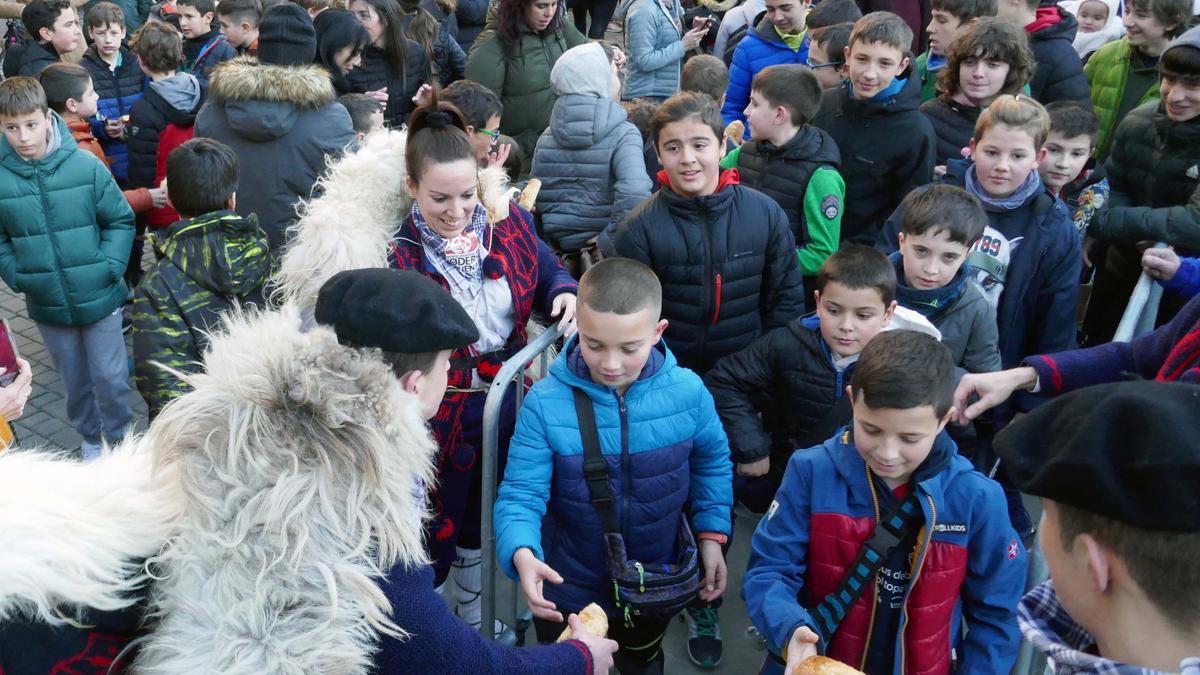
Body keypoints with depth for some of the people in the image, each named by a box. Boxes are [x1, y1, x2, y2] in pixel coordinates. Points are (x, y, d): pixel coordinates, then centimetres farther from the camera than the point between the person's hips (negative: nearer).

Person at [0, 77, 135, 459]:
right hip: (47, 305, 2)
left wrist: (109, 267, -13)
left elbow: (120, 221, -4)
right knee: (76, 381, 18)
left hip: (99, 297, -2)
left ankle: (120, 441, 31)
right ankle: (90, 438, 40)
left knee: (110, 378, 8)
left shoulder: (87, 166, -13)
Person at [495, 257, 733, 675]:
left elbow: (712, 461, 1)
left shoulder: (687, 392, -17)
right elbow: (520, 495, -23)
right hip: (568, 591, -2)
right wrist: (522, 553, -42)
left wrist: (711, 534, -5)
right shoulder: (545, 404, -25)